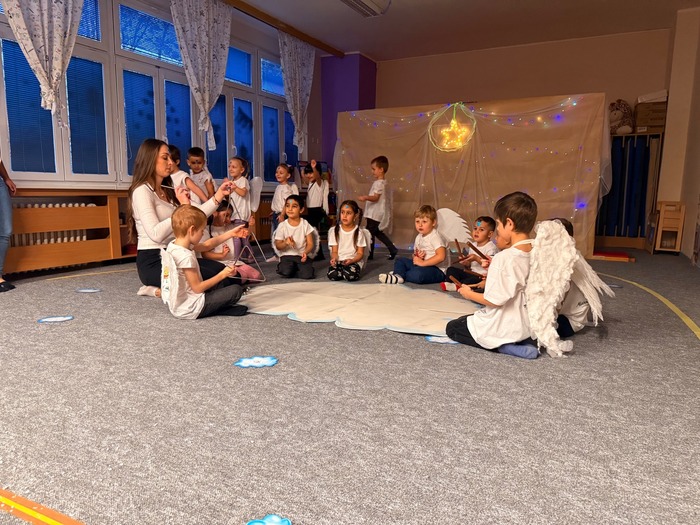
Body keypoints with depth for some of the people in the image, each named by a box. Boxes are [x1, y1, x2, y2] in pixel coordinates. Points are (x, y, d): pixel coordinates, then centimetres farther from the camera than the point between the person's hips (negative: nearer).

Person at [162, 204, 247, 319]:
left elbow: (207, 245, 12)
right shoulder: (186, 256, -27)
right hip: (189, 309, -10)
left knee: (218, 282, 28)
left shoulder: (172, 245, 2)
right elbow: (197, 288, -21)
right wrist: (223, 274, -13)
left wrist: (231, 233, 13)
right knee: (236, 290, -7)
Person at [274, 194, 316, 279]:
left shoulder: (305, 224, 1)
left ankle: (294, 269, 4)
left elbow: (310, 244, 0)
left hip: (302, 255, 0)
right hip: (287, 255, 0)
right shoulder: (282, 225, -1)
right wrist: (286, 243, -23)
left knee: (307, 275, -27)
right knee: (285, 272, -31)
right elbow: (278, 246, 0)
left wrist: (305, 252, -22)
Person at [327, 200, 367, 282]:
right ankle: (342, 271, 2)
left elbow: (360, 253, -2)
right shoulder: (334, 230, 4)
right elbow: (334, 251, 3)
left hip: (354, 260, -1)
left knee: (350, 276, -33)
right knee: (332, 275, -30)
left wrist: (351, 260, -22)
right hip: (338, 260, 2)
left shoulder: (358, 232, -2)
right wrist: (334, 259, -21)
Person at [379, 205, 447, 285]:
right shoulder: (419, 237, 11)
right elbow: (415, 253, 23)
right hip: (421, 265, 9)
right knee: (400, 260, 5)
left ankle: (399, 276, -16)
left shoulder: (435, 237, -15)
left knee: (417, 274, -38)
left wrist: (423, 262, -23)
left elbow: (441, 256, -27)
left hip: (436, 269, -9)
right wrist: (416, 256, -4)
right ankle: (398, 274, -23)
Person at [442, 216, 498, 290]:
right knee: (451, 269, -4)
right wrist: (465, 262, -4)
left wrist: (476, 258, -26)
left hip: (483, 276, -8)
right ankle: (449, 283, -31)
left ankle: (457, 286, -46)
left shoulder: (491, 247, -9)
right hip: (471, 273, 8)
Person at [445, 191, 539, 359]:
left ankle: (502, 346, -5)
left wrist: (469, 294, -6)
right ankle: (524, 341, 9)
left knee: (452, 328, 12)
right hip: (525, 325, 7)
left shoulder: (502, 258, -24)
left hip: (503, 327, -7)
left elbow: (494, 300, -22)